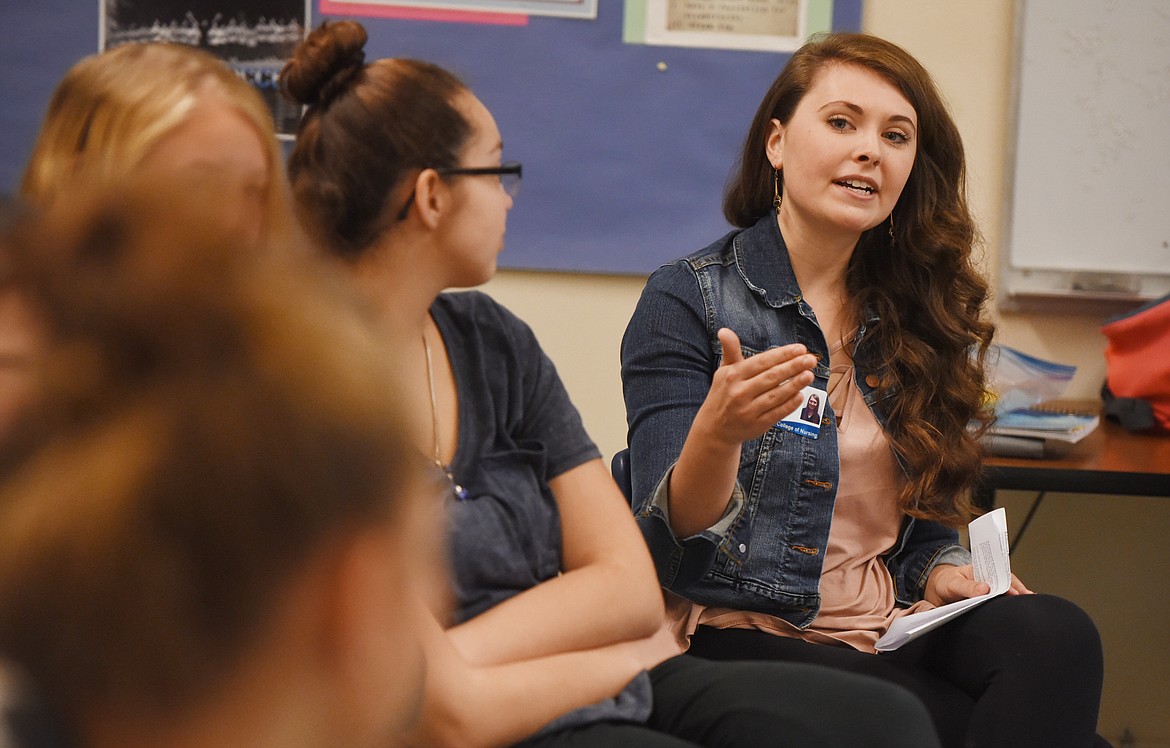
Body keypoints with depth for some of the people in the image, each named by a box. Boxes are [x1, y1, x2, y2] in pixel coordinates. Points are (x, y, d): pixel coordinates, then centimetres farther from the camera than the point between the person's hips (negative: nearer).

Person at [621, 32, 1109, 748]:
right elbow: (670, 543, -12)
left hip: (892, 635, 5)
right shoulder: (686, 301, -3)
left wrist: (943, 575, -1)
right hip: (747, 636, -5)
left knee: (1056, 634, -28)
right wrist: (718, 433, -32)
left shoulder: (920, 314, 13)